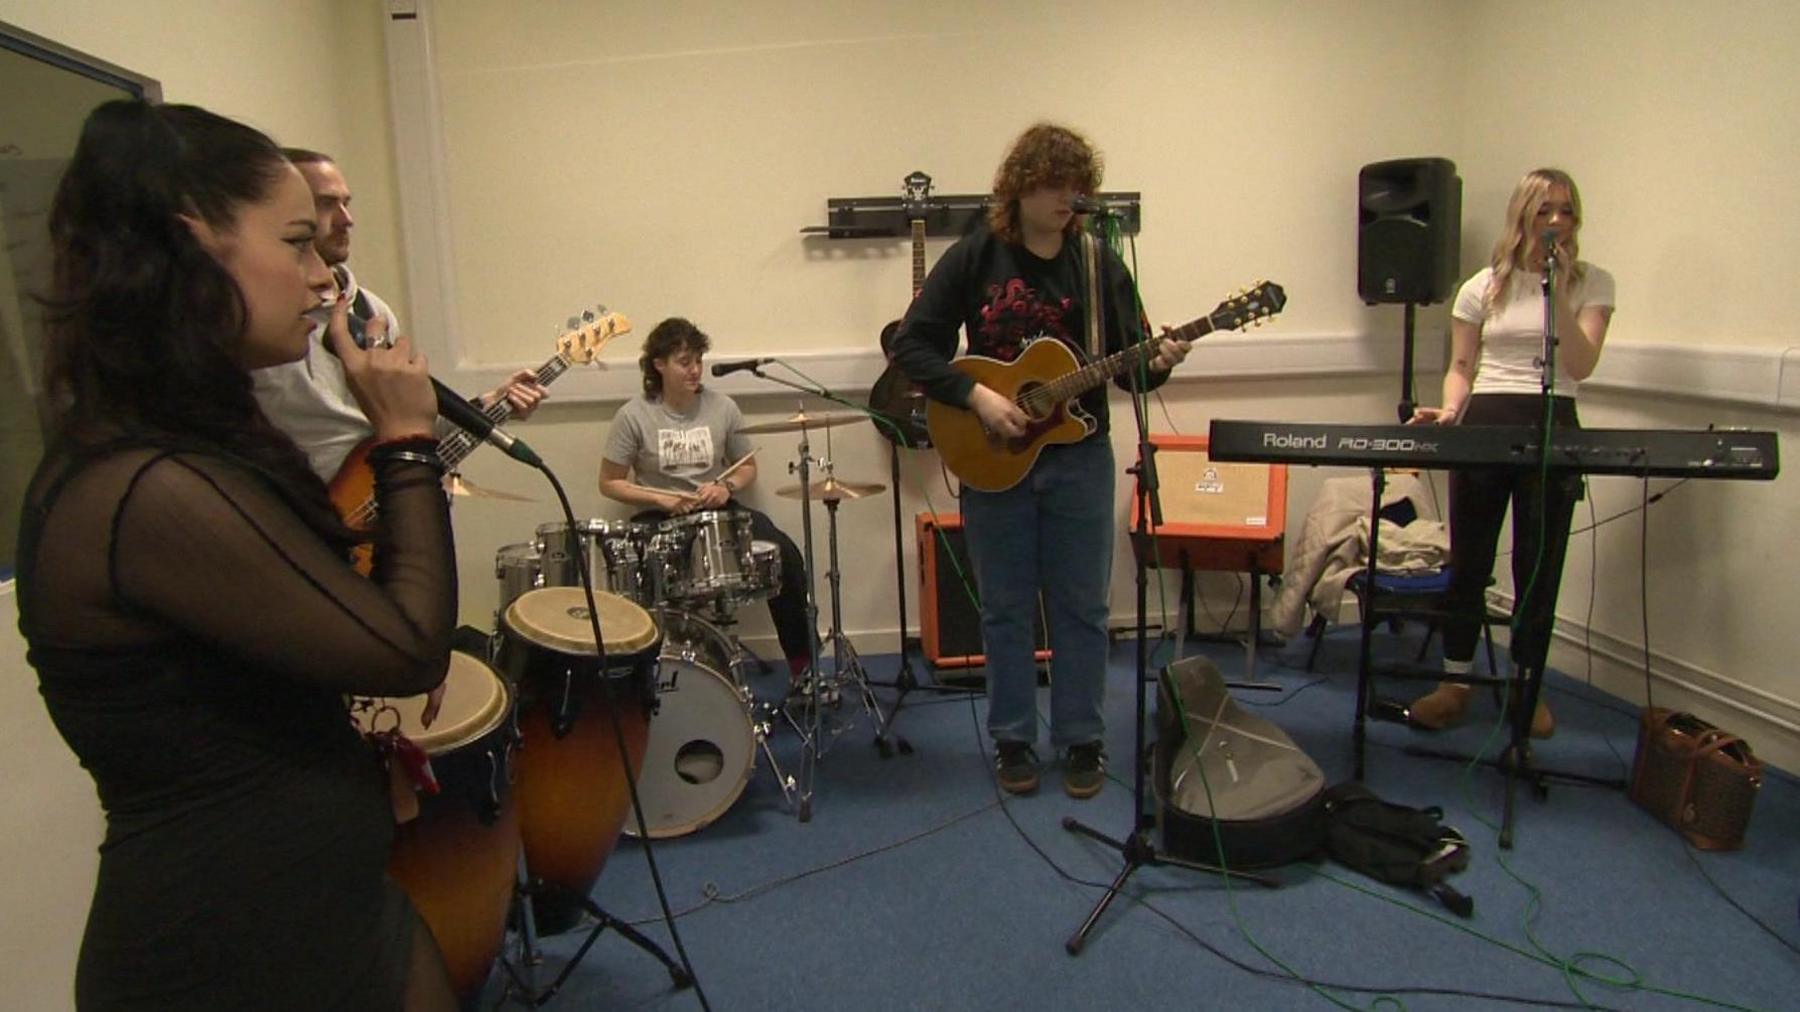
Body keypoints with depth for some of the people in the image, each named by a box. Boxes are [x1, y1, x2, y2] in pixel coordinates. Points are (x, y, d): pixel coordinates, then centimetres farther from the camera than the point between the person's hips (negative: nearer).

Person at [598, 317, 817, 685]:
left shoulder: (723, 408, 0)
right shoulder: (633, 416, -7)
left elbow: (747, 466, 12)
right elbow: (610, 482, -1)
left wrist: (727, 487, -11)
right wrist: (661, 499, -15)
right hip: (659, 518, -2)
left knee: (786, 555, -21)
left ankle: (801, 662, -7)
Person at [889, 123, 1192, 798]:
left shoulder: (1098, 264, 2)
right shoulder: (973, 258, -3)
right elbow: (912, 344, -6)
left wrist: (1157, 365, -20)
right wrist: (976, 396, -17)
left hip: (1078, 457, 2)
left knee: (1082, 606, 8)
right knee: (1006, 608, 9)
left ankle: (1082, 740, 23)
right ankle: (1012, 739, 24)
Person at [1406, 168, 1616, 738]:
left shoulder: (1592, 284, 5)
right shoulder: (1485, 287, 8)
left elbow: (1581, 366, -7)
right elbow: (1461, 367, 10)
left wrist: (1558, 292, -13)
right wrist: (1450, 410, -9)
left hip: (1554, 426, 0)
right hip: (1486, 423, 1)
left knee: (1540, 564, 5)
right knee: (1468, 559, 5)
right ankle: (1455, 682, 17)